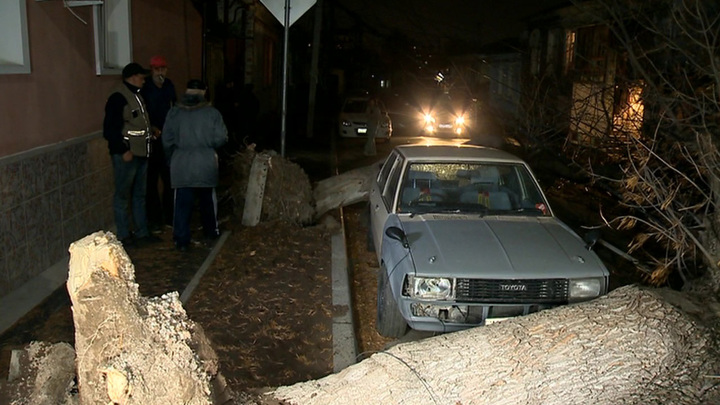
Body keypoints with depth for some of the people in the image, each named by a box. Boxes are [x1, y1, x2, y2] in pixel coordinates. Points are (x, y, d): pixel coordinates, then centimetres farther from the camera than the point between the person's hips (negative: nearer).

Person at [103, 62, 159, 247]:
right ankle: (123, 235, 10)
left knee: (140, 194, 16)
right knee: (123, 195, 1)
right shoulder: (118, 98, -15)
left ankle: (142, 232, 26)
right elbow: (110, 129, -20)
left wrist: (150, 129, 11)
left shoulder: (136, 95, 15)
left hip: (140, 153, 10)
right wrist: (123, 150, -20)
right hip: (126, 155, -10)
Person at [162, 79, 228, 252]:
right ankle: (211, 231, 34)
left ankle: (181, 240, 5)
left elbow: (167, 140, 1)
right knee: (207, 199, 19)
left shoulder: (174, 112, -2)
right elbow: (221, 138, -7)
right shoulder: (212, 112, -5)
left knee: (183, 202, 4)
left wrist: (171, 158, 16)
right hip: (206, 164, 0)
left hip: (181, 165, 0)